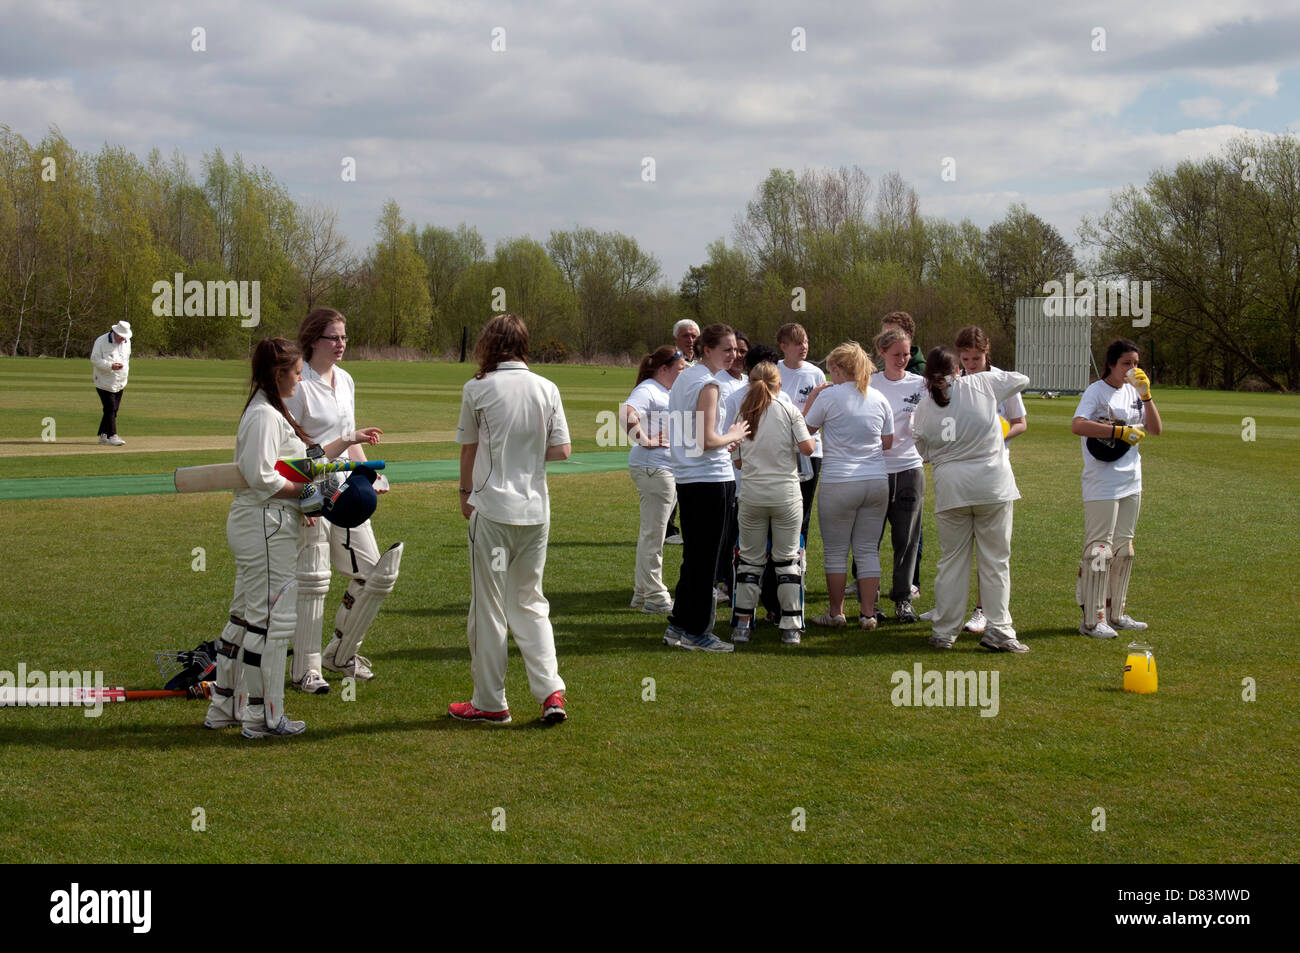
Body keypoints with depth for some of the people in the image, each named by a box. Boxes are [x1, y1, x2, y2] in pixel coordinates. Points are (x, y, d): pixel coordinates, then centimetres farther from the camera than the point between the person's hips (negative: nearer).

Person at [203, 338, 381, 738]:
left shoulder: (273, 412, 17)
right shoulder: (264, 415, -16)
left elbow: (301, 463, 22)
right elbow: (261, 477, -23)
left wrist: (348, 440, 25)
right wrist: (304, 491, -12)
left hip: (253, 525, 11)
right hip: (266, 526, -11)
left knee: (245, 616, 16)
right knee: (270, 619, -4)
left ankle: (224, 708, 24)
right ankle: (263, 717, 3)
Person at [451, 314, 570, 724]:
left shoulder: (478, 389, -6)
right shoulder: (547, 389, 1)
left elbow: (468, 448, 5)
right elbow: (562, 450, 0)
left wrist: (466, 493, 21)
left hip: (492, 508, -3)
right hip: (536, 509, 3)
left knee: (489, 605, 6)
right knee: (530, 601, 14)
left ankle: (490, 702, 12)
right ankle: (551, 691, 2)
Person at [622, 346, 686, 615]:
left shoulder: (668, 393, 19)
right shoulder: (647, 390, -12)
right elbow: (628, 411, -33)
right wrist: (643, 438, -27)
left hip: (668, 469, 11)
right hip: (652, 468, -11)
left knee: (651, 533, 16)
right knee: (653, 534, -6)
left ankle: (643, 593, 24)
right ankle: (654, 597, -1)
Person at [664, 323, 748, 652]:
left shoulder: (682, 378, 14)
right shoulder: (707, 384, -14)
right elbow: (707, 441, -20)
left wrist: (725, 439, 16)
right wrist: (734, 435, -3)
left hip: (686, 478, 9)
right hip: (711, 479, -9)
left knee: (694, 556, 16)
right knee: (705, 559, -1)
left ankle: (678, 627, 19)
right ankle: (696, 631, 4)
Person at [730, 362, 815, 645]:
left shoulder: (742, 414, 4)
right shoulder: (788, 410, -3)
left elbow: (737, 460, 7)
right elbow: (807, 447, -8)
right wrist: (812, 436, 13)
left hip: (752, 495, 1)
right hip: (786, 494, -1)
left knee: (750, 559, 11)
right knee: (787, 560, 6)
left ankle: (742, 623, 9)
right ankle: (791, 628, 6)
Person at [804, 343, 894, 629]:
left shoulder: (829, 396, -5)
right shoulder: (879, 399, 9)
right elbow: (888, 442, 15)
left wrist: (811, 398, 13)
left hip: (839, 482, -4)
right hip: (877, 481, 4)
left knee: (835, 551, 6)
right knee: (868, 550, 8)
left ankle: (835, 613, 11)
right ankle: (868, 613, 8)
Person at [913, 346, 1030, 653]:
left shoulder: (923, 410, 3)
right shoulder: (980, 384, -2)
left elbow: (925, 453, 13)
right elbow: (1021, 379, 12)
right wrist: (995, 375, 27)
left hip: (951, 487, 2)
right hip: (993, 483, -1)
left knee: (952, 560, 10)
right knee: (995, 559, 4)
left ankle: (944, 631, 12)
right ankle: (998, 629, 3)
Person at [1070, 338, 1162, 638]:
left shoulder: (1134, 392, 12)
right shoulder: (1097, 391, -9)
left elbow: (1156, 429, 7)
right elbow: (1077, 425, -25)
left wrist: (1146, 394, -4)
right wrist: (1120, 430, -26)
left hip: (1131, 481, 8)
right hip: (1101, 484, -8)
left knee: (1124, 548, 13)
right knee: (1100, 548, -9)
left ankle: (1116, 613, 22)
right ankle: (1092, 619, -6)